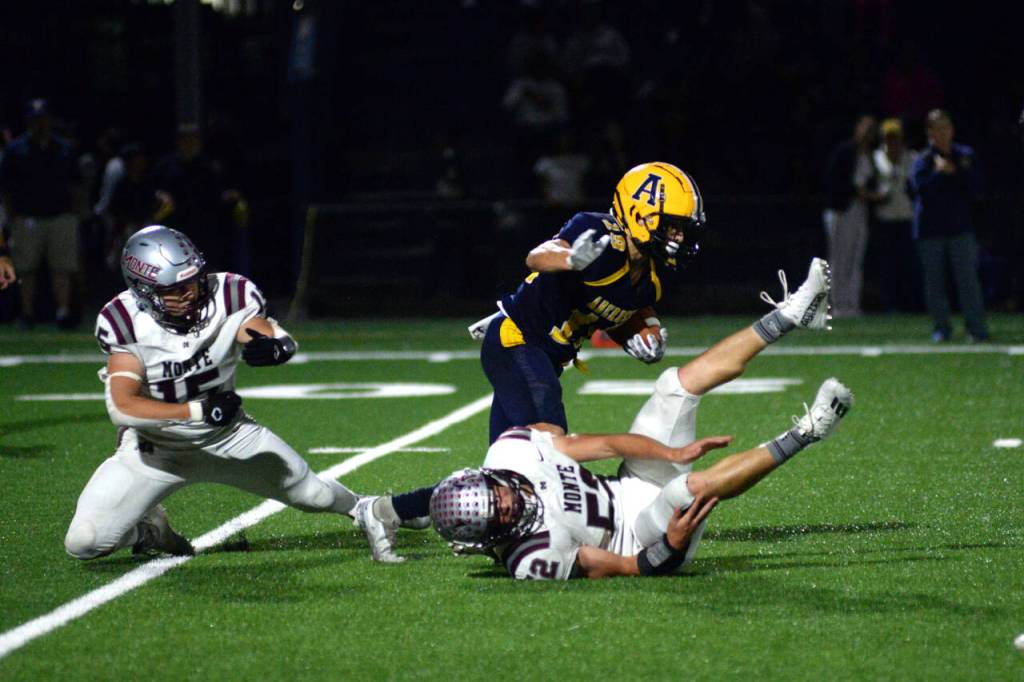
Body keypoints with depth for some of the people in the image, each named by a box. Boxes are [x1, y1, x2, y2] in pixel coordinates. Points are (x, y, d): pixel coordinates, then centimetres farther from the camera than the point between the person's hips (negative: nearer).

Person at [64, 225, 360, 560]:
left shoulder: (228, 295, -19)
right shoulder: (127, 322, -24)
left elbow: (283, 341, -25)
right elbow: (122, 406, -30)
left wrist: (273, 347, -50)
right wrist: (198, 412, -36)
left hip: (229, 437, 2)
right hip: (154, 445, -2)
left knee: (313, 494, 11)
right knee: (82, 542, -14)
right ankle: (149, 528, 20)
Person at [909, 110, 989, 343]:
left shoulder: (965, 156, 7)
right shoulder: (923, 160, 2)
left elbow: (976, 187, -1)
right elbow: (920, 188, -12)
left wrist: (956, 172, -11)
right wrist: (939, 172, -19)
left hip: (960, 226, 0)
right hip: (930, 227, 0)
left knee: (967, 278, -6)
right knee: (934, 280, 3)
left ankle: (977, 329, -6)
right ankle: (941, 328, 12)